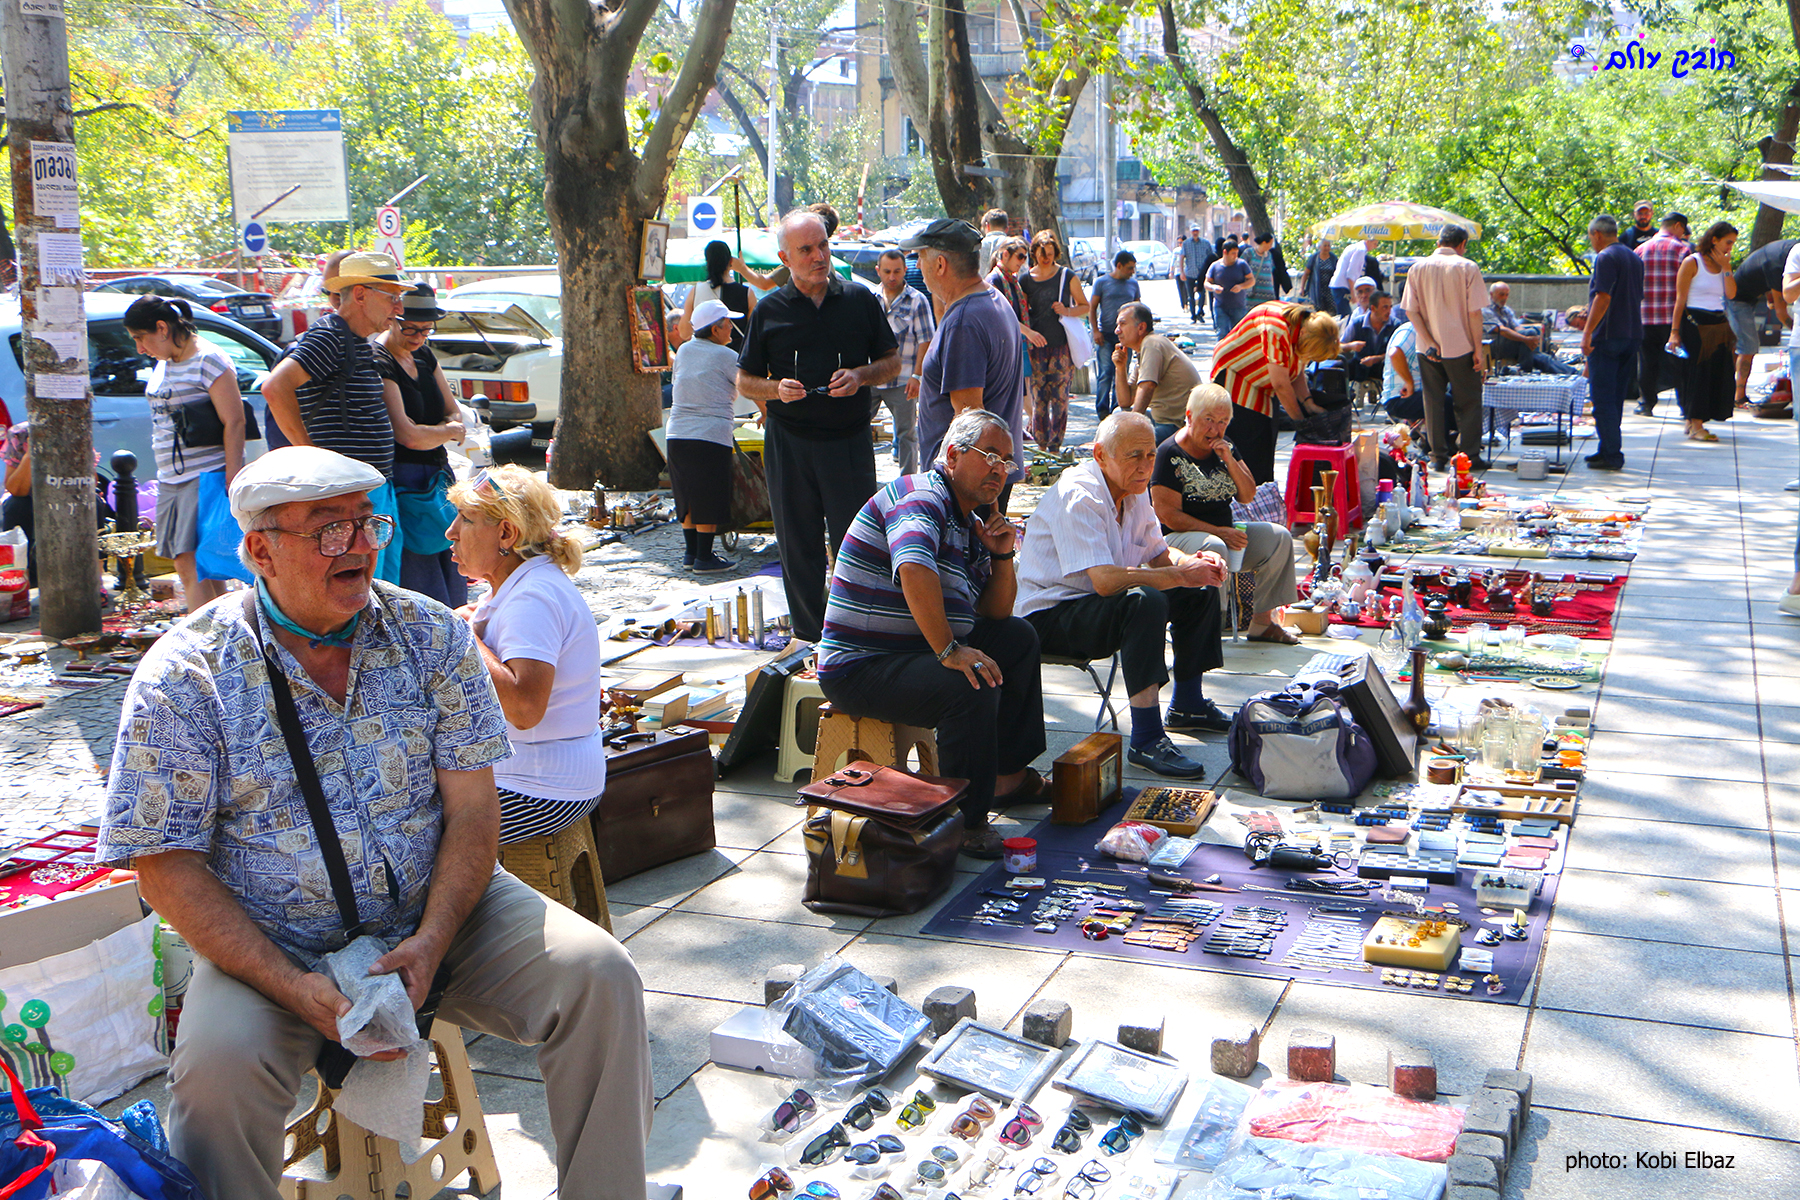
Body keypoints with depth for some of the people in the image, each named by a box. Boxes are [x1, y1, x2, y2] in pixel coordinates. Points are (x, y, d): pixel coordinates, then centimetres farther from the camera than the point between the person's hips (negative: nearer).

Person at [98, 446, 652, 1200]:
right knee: (217, 1067, -32)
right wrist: (293, 987, -20)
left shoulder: (430, 635, -1)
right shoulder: (183, 677, -8)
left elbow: (472, 807, -3)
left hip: (437, 917, 2)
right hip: (271, 946, -2)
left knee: (598, 976, -18)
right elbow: (167, 865, -9)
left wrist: (430, 941, -19)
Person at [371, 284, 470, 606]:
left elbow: (455, 414, 16)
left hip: (437, 479, 8)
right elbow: (406, 435, -20)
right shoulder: (377, 362, -14)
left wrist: (429, 433, -7)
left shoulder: (423, 356, 12)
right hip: (403, 483, -8)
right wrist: (450, 431, -1)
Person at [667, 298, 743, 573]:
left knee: (688, 496, 14)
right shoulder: (725, 356, -5)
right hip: (711, 435, -6)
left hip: (677, 434, 6)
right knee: (709, 499, 0)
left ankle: (691, 552, 22)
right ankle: (704, 558, 4)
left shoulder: (683, 351, 12)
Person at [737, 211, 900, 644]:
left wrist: (860, 376, -9)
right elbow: (744, 380, 9)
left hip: (849, 440, -1)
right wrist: (776, 390, -12)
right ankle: (809, 637, 19)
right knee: (799, 547, 7)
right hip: (789, 442, 1)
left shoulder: (860, 300, 5)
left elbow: (892, 361, 11)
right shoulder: (769, 310, 5)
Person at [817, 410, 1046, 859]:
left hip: (920, 651, 11)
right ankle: (965, 820, -20)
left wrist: (1003, 556, 4)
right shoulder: (921, 498, -15)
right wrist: (949, 651, -37)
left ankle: (1009, 772, 21)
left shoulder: (970, 520, 16)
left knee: (1018, 639, 20)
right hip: (861, 669, -11)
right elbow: (914, 569, -38)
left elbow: (996, 615, 21)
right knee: (972, 688, -33)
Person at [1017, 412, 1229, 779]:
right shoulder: (1078, 497, -24)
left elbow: (1159, 553, 16)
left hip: (1099, 603, 10)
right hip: (1049, 615, -10)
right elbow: (1106, 581, -35)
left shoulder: (1134, 490, 5)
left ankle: (1187, 706, 25)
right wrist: (1180, 575, -28)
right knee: (1146, 601, -35)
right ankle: (1146, 740, -33)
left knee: (1202, 591, 9)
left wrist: (1193, 561, -7)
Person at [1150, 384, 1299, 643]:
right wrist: (1218, 531, -20)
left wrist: (1229, 461, -8)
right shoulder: (1170, 454, -12)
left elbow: (1247, 497, 9)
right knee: (1214, 548, -38)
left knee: (1279, 537, -9)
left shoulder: (1223, 447, 10)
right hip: (1177, 537, -7)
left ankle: (1262, 622, -5)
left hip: (1225, 531, 8)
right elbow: (1167, 514, -17)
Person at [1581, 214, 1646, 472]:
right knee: (1616, 395, 14)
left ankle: (1611, 455, -8)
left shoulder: (1605, 257, -11)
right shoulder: (1634, 258, 17)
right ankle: (1609, 449, 19)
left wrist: (1588, 332, -20)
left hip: (1607, 335, -9)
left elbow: (1603, 297, -20)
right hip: (1632, 335, 9)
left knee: (1602, 397, -6)